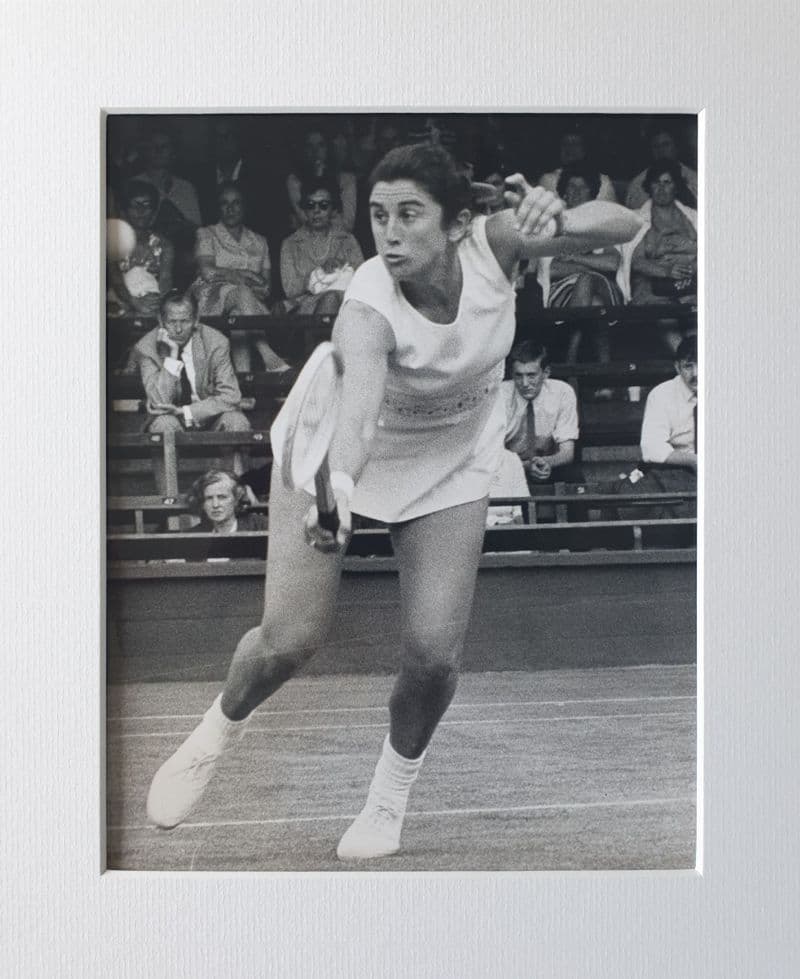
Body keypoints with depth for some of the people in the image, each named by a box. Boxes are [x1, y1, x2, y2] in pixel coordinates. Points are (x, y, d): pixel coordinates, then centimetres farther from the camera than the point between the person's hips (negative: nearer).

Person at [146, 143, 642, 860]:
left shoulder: (492, 244, -24)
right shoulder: (368, 309, -34)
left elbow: (627, 223, -22)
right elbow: (358, 409, -53)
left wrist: (556, 221, -43)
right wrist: (338, 486, -74)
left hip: (452, 468, 3)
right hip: (335, 458, -2)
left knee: (434, 654, -8)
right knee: (289, 640, -9)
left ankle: (391, 795, 21)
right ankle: (221, 728, 27)